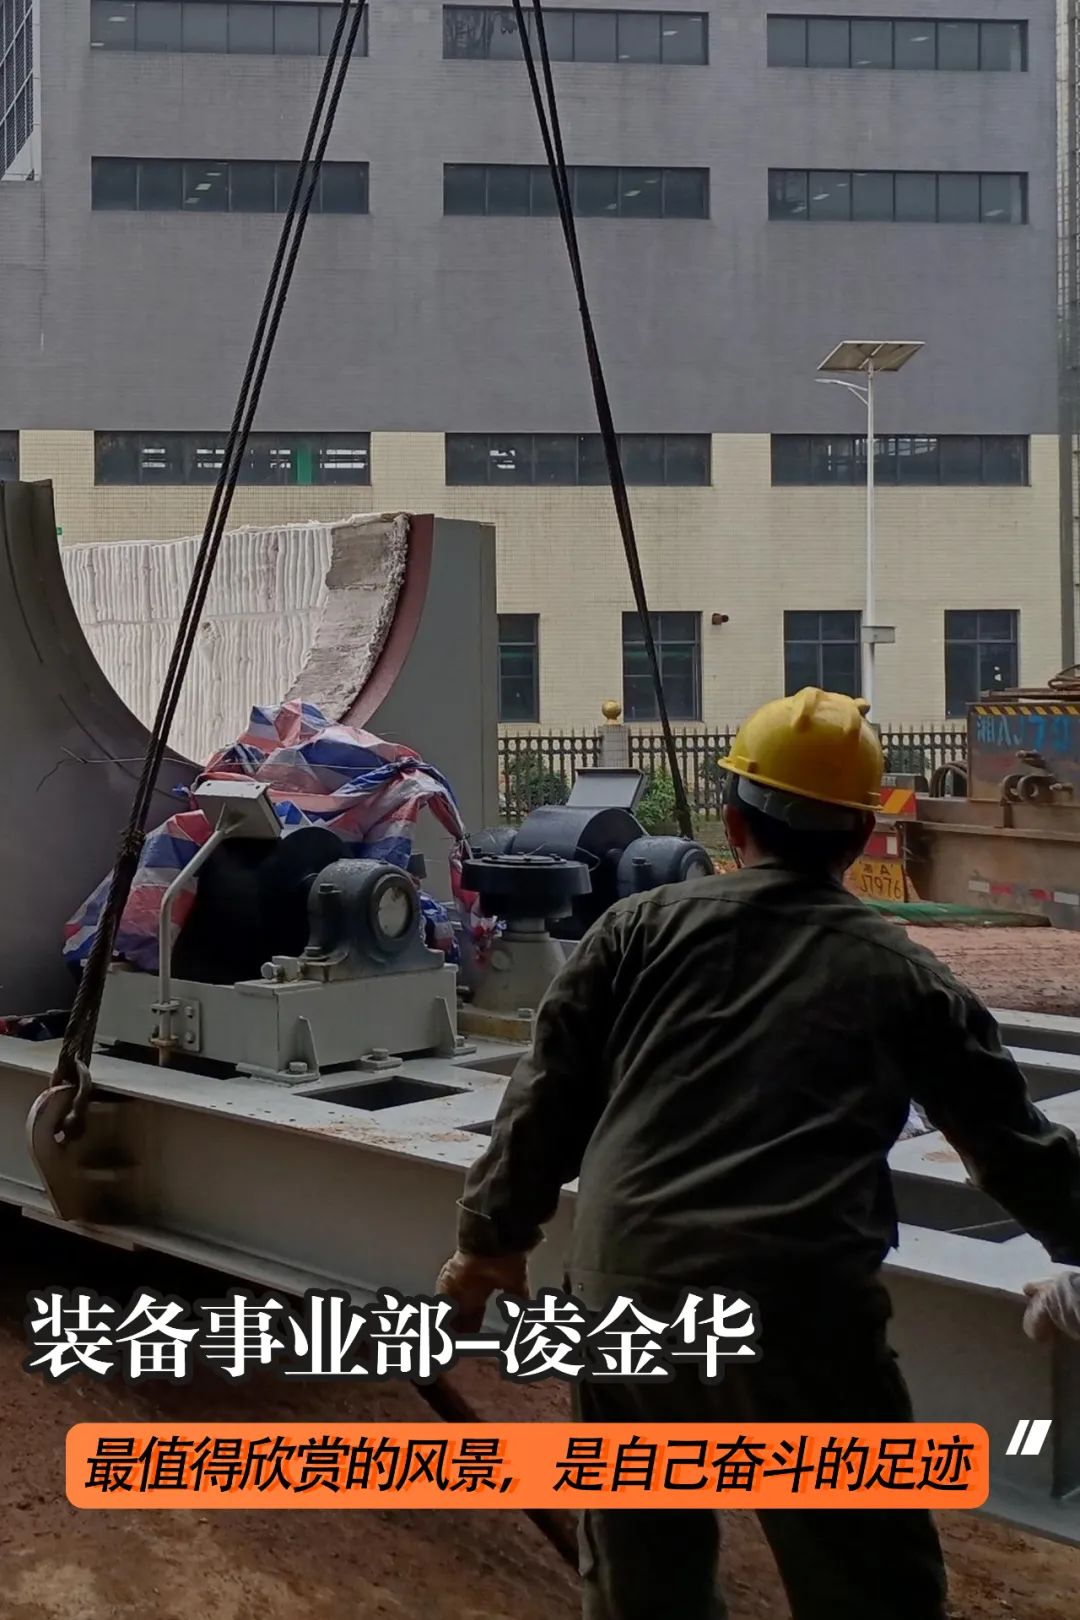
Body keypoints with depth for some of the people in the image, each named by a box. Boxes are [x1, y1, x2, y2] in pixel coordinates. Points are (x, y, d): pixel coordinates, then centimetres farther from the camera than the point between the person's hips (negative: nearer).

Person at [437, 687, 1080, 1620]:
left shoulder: (644, 928, 11)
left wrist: (495, 1237, 23)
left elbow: (551, 1096, 12)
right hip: (803, 1308, -1)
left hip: (626, 1292, 2)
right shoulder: (903, 975, 11)